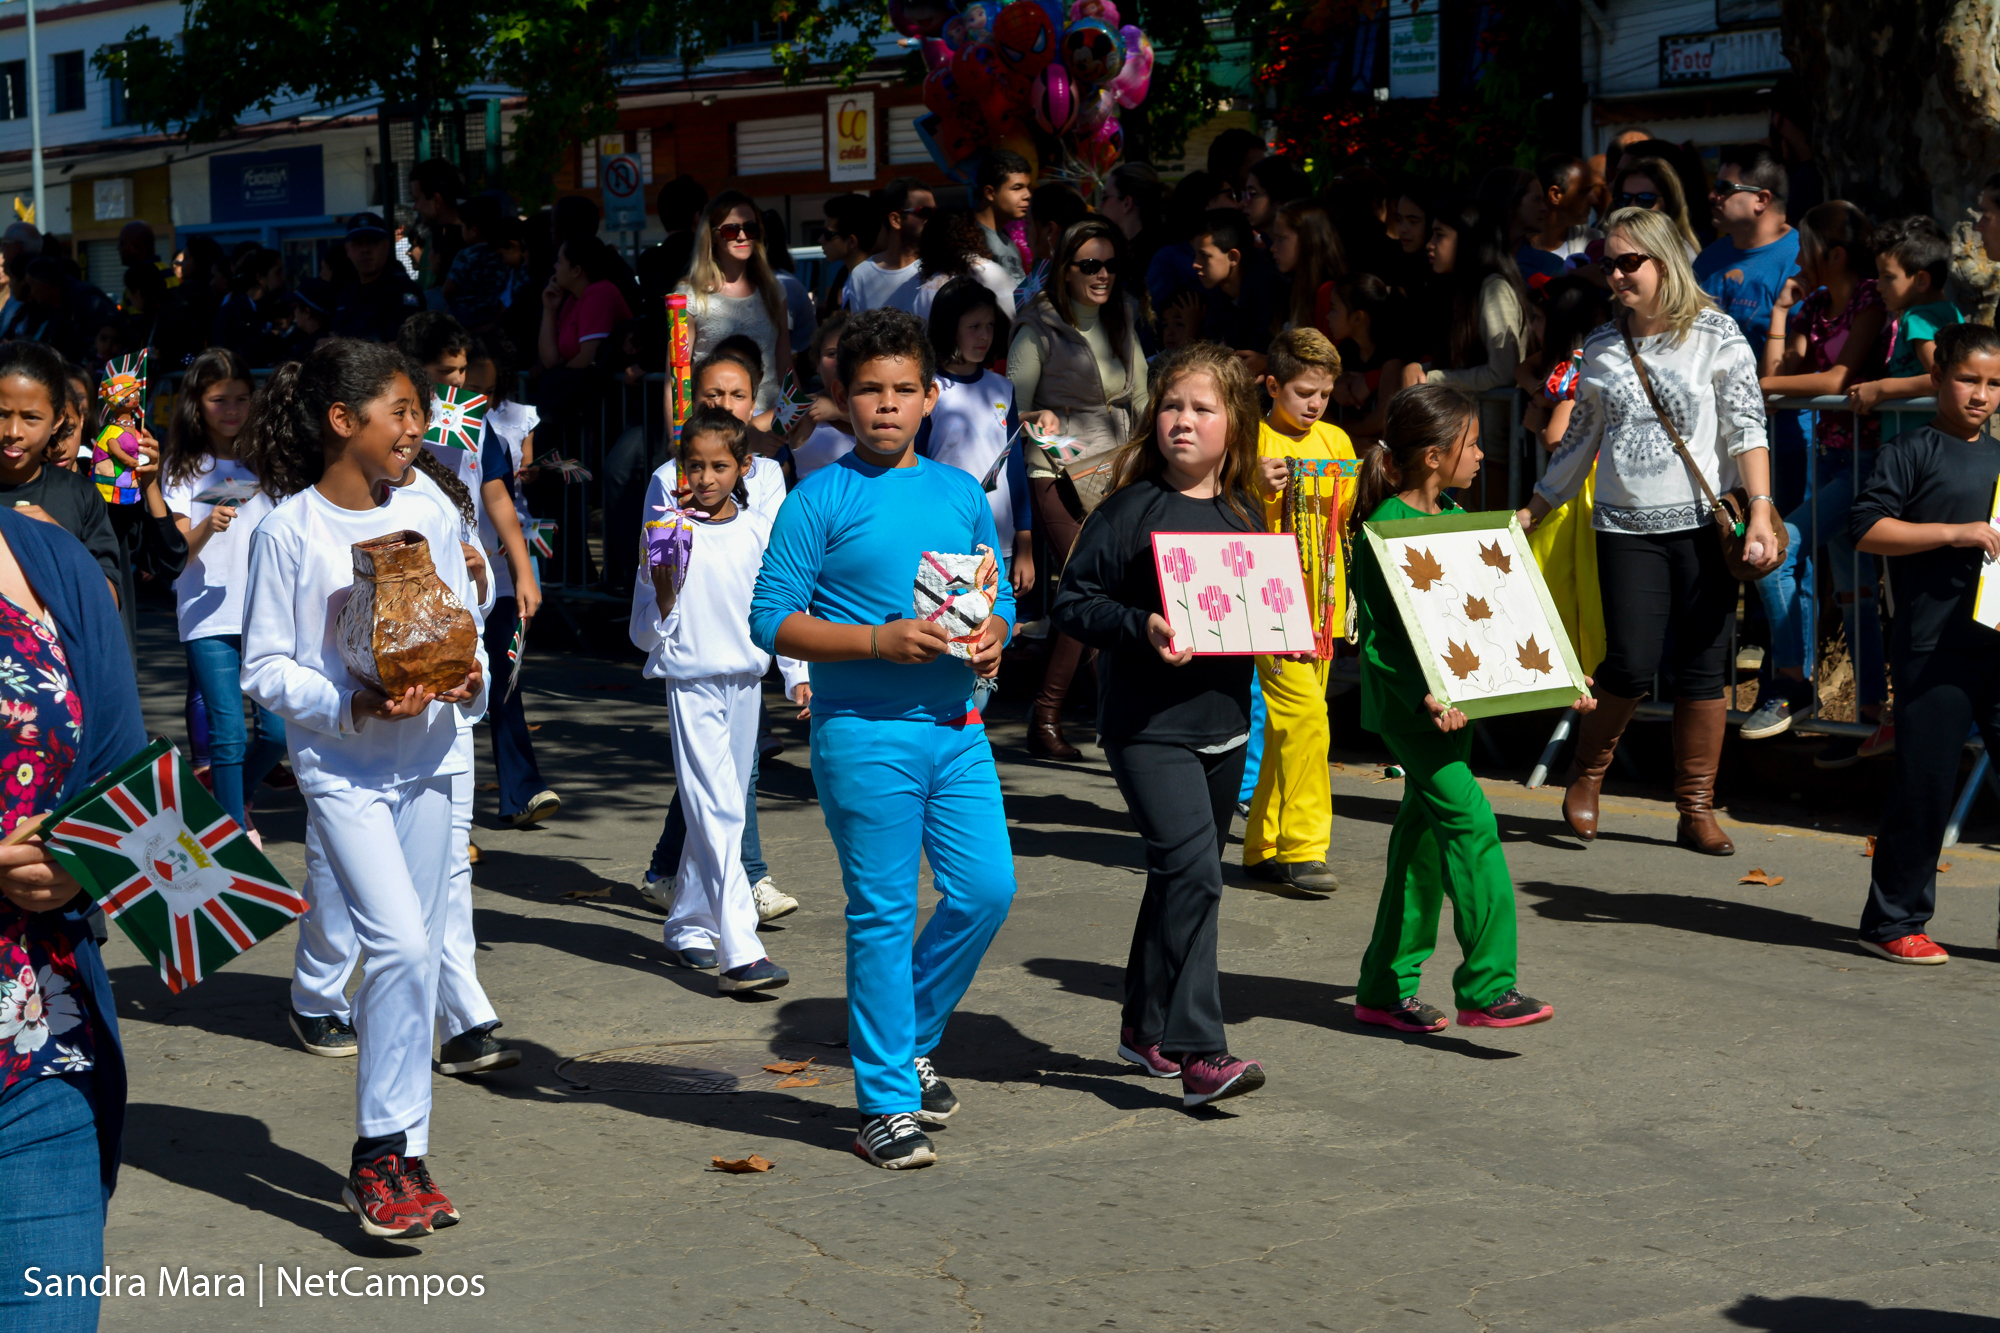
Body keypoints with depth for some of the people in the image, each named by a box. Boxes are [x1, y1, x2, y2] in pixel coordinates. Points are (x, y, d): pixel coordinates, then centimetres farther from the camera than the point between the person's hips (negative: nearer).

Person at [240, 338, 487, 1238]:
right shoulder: (289, 530, -7)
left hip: (426, 760, 5)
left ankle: (402, 1155, 18)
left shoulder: (427, 519, 7)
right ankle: (380, 1155, -4)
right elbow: (264, 670, -6)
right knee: (401, 945, -17)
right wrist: (353, 707, -19)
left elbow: (464, 632, 14)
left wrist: (469, 681, -8)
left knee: (415, 956, 8)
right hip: (340, 766, -5)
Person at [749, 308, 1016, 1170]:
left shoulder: (961, 494, 12)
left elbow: (1000, 597, 19)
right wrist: (878, 640, -17)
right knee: (883, 914, -1)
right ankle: (886, 1103, 9)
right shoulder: (820, 501, -4)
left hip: (956, 727, 5)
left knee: (987, 890, 3)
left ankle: (910, 1041, 26)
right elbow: (772, 620, -7)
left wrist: (992, 637, -5)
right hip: (864, 734, -5)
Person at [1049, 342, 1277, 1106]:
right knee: (1191, 871, -17)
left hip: (1224, 721, 7)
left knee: (1183, 878, 15)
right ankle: (1199, 1053, -14)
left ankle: (1145, 1028, 31)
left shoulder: (1245, 512, 10)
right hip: (1147, 725, -7)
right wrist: (1139, 626, -24)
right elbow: (1073, 602, -9)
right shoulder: (1131, 509, -8)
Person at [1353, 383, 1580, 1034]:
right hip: (1407, 704, -9)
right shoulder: (1384, 531, -14)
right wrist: (1423, 696, -32)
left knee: (1425, 833, 11)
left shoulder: (1457, 519, 12)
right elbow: (1378, 636, -19)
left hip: (1454, 698, 9)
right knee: (1471, 821, -16)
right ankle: (1487, 987, -14)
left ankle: (1386, 987, 19)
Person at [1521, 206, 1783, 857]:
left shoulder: (1715, 334, 2)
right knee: (1632, 664, -9)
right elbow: (1580, 442, 18)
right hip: (1626, 526, 1)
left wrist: (1762, 509, -17)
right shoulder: (1601, 349, 10)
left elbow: (1746, 426, -5)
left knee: (1702, 667, 0)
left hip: (1704, 521, -1)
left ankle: (1696, 809, 10)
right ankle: (1587, 769, 17)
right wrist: (1529, 514, 17)